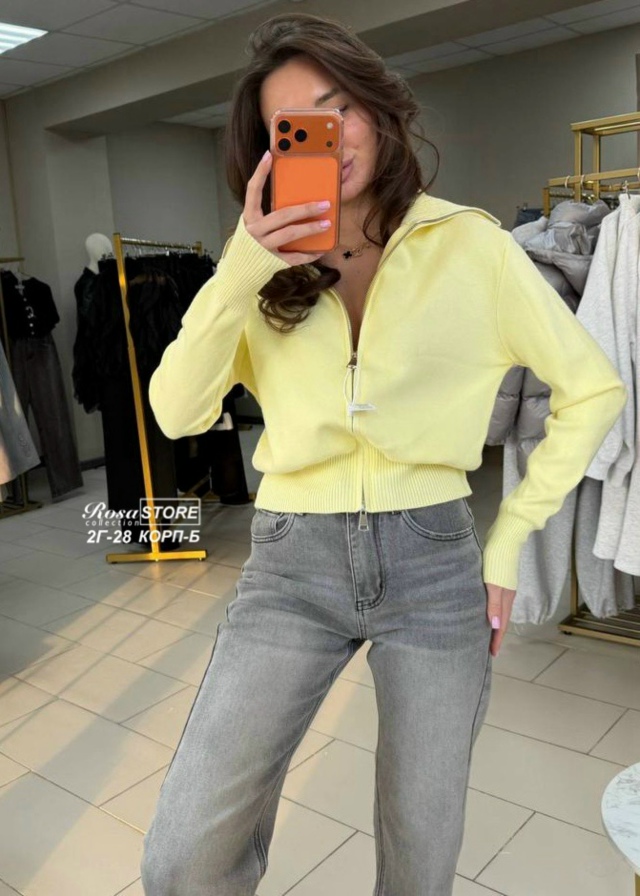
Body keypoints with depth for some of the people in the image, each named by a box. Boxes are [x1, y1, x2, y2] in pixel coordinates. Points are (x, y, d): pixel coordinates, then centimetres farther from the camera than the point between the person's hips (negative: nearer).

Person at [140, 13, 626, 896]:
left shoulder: (468, 242, -1)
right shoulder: (265, 260, 6)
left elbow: (593, 389, 2)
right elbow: (177, 412, -4)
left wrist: (509, 540, -1)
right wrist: (241, 270, -16)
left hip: (432, 561, -1)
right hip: (291, 564, 1)